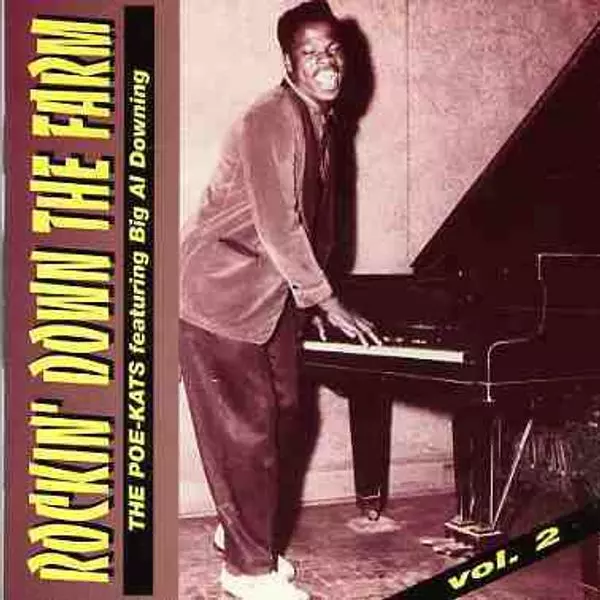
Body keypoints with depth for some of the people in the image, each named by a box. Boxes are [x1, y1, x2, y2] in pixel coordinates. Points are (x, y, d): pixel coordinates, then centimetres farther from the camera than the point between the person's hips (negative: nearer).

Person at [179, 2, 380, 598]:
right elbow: (277, 224, -23)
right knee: (245, 427, -4)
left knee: (281, 412, 13)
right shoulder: (271, 119, -19)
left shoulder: (322, 124, 10)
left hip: (272, 291, 9)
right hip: (220, 287, -9)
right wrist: (328, 301, -16)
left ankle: (244, 529, 32)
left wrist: (309, 295, 15)